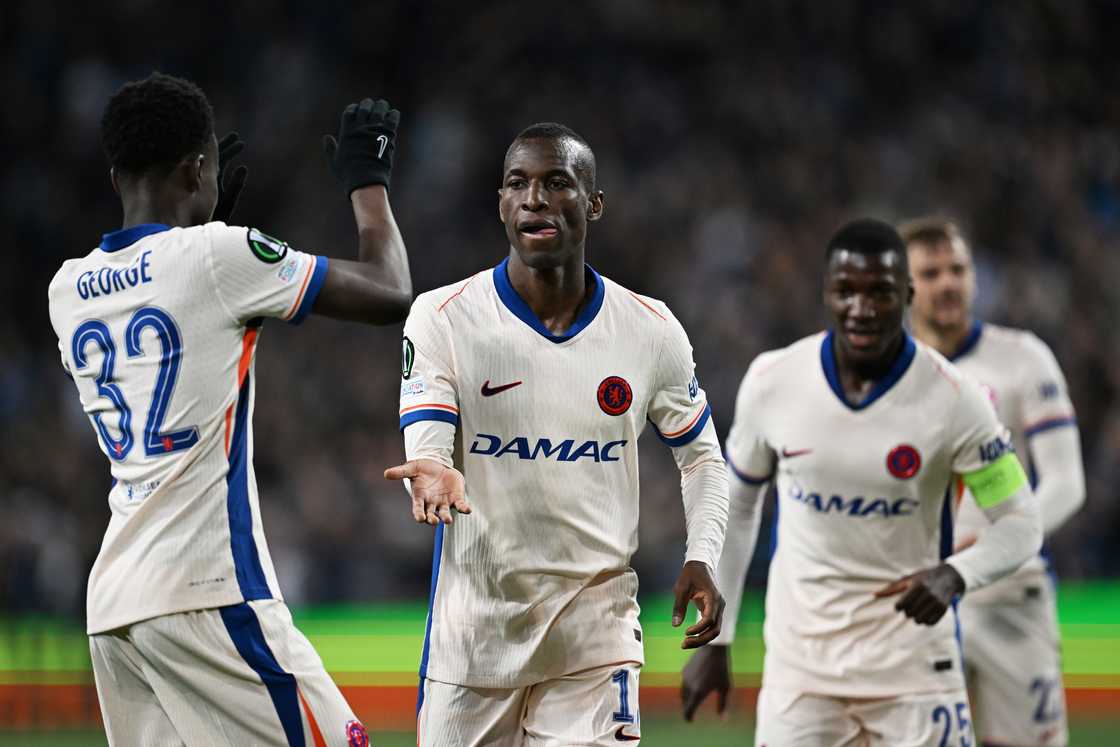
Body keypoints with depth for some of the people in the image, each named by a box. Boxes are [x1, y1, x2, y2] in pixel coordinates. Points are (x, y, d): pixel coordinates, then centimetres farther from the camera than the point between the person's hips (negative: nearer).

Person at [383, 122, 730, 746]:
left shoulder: (651, 330, 1)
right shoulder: (443, 317, -6)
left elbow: (702, 458, 13)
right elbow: (425, 449, -15)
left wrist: (701, 560, -4)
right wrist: (434, 478, -40)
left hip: (596, 629, 1)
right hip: (474, 628, -1)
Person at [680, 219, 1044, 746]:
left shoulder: (953, 399, -12)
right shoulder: (771, 382, -5)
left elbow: (1021, 524, -6)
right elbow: (736, 507, 10)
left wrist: (954, 575, -26)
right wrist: (714, 640, 11)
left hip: (913, 667, -1)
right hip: (800, 665, 1)